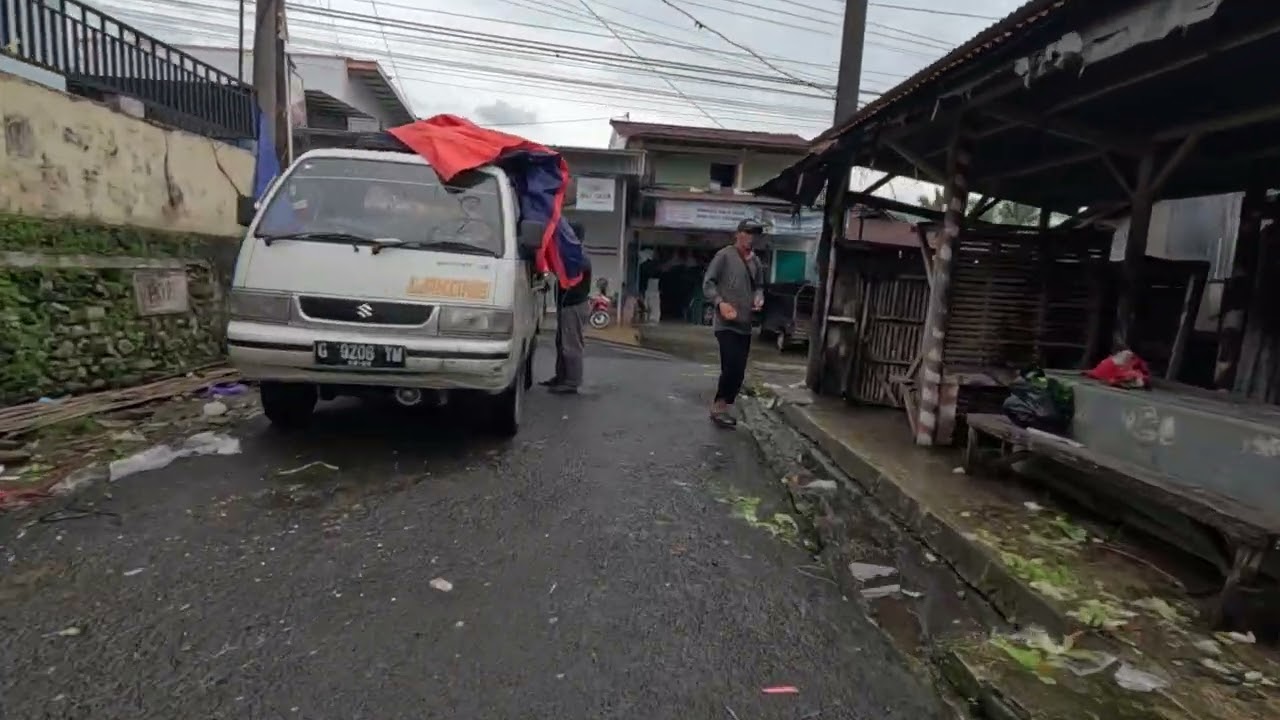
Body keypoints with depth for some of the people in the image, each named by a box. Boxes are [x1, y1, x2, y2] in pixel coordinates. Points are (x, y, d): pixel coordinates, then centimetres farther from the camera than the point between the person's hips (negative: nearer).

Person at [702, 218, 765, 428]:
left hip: (745, 325, 7)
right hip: (726, 324, -7)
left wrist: (759, 298, 0)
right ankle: (718, 406, 4)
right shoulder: (724, 255, -5)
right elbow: (707, 283, -8)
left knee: (738, 372, 9)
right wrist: (720, 303, -22)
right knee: (732, 367, -14)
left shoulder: (755, 261, 14)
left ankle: (722, 408, 22)